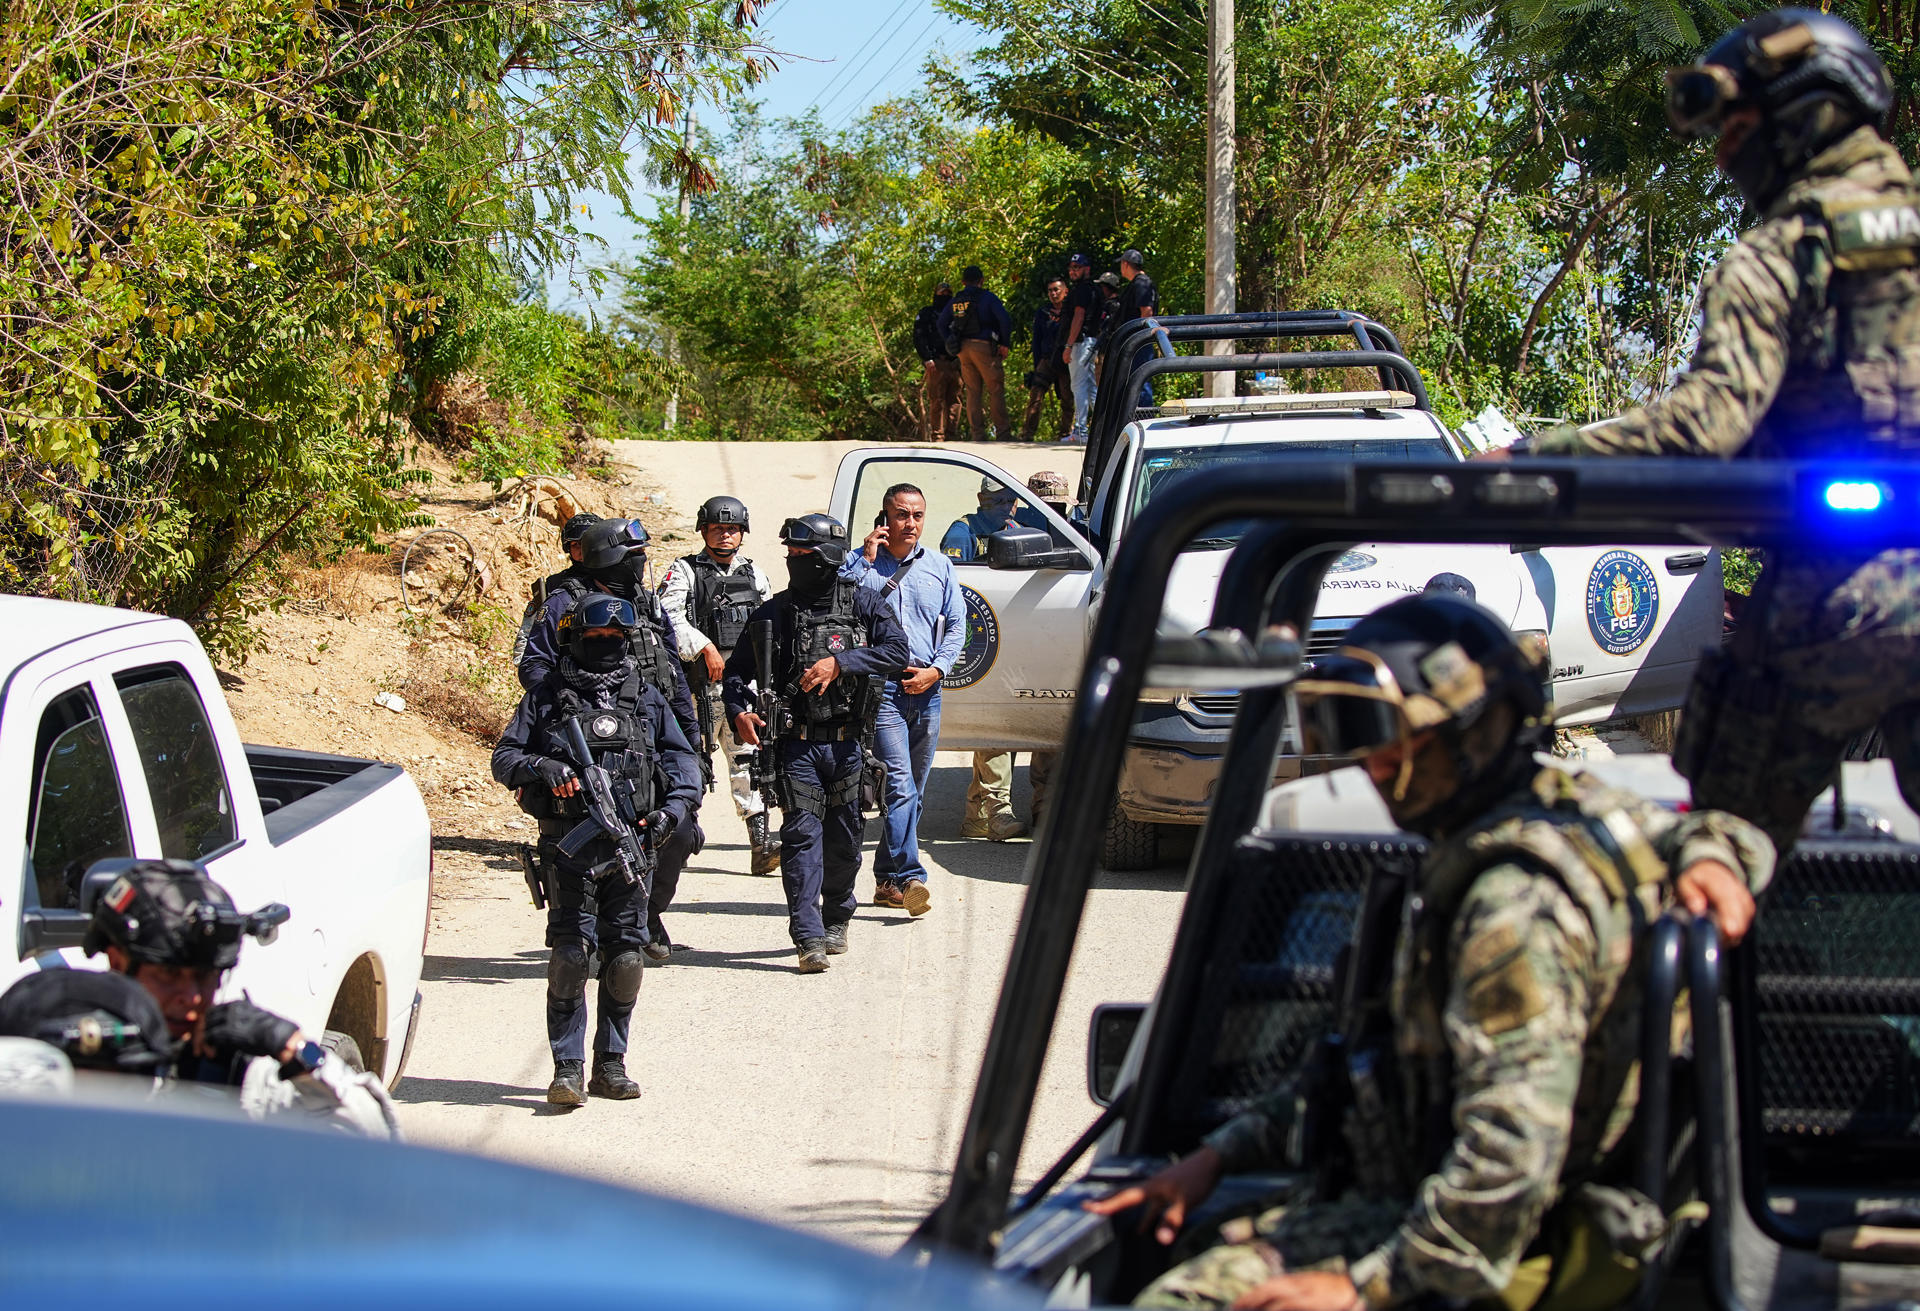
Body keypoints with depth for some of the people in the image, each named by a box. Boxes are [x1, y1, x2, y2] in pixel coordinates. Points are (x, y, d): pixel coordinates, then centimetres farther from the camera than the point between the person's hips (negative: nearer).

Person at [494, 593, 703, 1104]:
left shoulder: (645, 697, 15)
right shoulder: (547, 696, 8)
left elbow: (681, 759, 16)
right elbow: (504, 759, 7)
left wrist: (675, 808, -1)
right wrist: (541, 767, -14)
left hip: (631, 845, 3)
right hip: (569, 844, -3)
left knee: (625, 956, 2)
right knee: (571, 953, -11)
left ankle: (610, 1063, 14)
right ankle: (567, 1067, -7)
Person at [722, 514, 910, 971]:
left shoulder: (862, 604, 3)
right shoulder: (774, 613, 5)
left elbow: (897, 650, -11)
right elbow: (736, 673, 10)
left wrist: (839, 663, -21)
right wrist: (740, 712, -10)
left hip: (848, 745, 1)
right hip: (797, 745, -1)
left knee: (843, 840, 9)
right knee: (802, 835, -11)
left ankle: (836, 921, 31)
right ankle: (809, 938, -14)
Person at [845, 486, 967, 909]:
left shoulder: (939, 566, 13)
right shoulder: (862, 562, 3)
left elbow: (956, 624, 12)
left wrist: (936, 669, -2)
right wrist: (867, 558, -13)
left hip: (926, 688, 5)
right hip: (882, 685, -5)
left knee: (913, 791, 9)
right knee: (900, 784, -17)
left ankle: (887, 880, 18)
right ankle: (910, 878, -25)